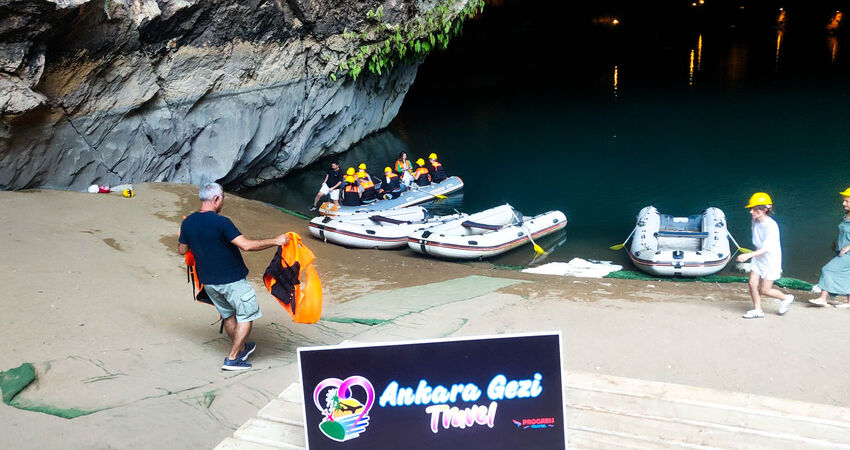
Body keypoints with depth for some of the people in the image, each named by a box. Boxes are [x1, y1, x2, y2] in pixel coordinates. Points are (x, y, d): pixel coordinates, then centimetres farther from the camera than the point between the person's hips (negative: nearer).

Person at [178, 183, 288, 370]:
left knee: (228, 314, 24)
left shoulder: (188, 222, -1)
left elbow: (182, 250, 12)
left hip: (208, 281, 8)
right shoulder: (220, 222, -22)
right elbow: (246, 245, -29)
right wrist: (275, 241, -21)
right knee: (246, 315, 7)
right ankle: (232, 358, 8)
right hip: (231, 280, -7)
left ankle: (241, 348, 40)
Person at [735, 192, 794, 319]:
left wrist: (748, 255, -40)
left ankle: (786, 298, 26)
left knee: (764, 290, -1)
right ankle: (757, 310, 12)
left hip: (771, 260, -7)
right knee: (752, 283, -1)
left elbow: (766, 248, -30)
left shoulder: (771, 226, -24)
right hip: (758, 257, 7)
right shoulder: (755, 221, -2)